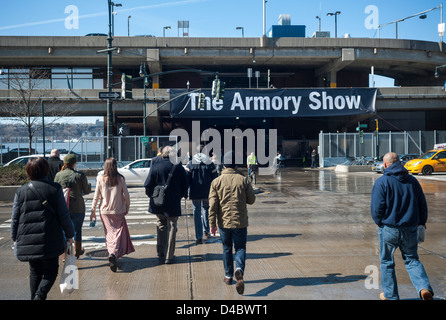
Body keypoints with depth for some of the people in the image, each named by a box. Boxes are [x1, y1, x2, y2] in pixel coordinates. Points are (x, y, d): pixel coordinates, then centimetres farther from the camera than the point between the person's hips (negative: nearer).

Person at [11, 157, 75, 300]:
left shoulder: (21, 191, 5)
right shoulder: (55, 189, -3)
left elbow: (15, 218, 8)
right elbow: (64, 216, -3)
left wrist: (15, 238, 20)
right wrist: (70, 234, 8)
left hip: (27, 239, 3)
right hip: (50, 239, -3)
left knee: (35, 272, 18)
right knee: (51, 270, 8)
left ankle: (34, 296, 17)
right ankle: (40, 295, -13)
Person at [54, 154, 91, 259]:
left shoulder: (59, 175, -1)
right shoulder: (80, 175, -7)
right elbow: (87, 191, 0)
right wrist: (89, 185, 23)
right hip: (78, 208, -1)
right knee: (77, 229, 16)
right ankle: (77, 251, 32)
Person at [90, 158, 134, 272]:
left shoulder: (100, 179, -3)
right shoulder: (120, 179, -7)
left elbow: (96, 196, 0)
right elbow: (126, 195, -3)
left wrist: (93, 211, 8)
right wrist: (127, 207, 12)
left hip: (104, 211, 2)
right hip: (118, 211, -2)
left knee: (109, 234, 14)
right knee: (119, 233, 0)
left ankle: (111, 253, 16)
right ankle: (114, 254, -18)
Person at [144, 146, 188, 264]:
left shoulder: (155, 166, -6)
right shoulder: (178, 167, -5)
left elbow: (148, 184, -6)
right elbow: (185, 185, 1)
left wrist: (151, 195, 10)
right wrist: (183, 195, 17)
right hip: (174, 203, -1)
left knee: (160, 227, 15)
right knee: (171, 228, 8)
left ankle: (161, 255, 18)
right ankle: (169, 256, 9)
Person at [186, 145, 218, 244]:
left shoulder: (190, 164, -1)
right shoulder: (210, 164, 2)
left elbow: (187, 179, -3)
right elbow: (215, 179, 3)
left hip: (195, 193, -1)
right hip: (207, 193, 2)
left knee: (197, 212, 3)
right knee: (206, 209, 23)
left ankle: (199, 237, 2)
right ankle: (207, 231, 26)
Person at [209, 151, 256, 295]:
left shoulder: (216, 182, -4)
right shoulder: (243, 180, -5)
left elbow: (213, 205, -6)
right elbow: (251, 200, 2)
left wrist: (212, 224, -1)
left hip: (223, 222, 1)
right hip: (240, 222, -1)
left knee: (226, 248, 17)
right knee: (240, 248, 9)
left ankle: (228, 276, 24)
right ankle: (239, 270, -17)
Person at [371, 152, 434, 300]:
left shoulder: (382, 182, -10)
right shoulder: (412, 181, 6)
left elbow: (376, 208, -13)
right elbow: (422, 205, 12)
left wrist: (379, 222, 6)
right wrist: (421, 222, 26)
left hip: (389, 228, -4)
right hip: (410, 229, 4)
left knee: (387, 261, 12)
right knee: (412, 260, 15)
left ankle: (390, 295, 20)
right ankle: (424, 288, -6)